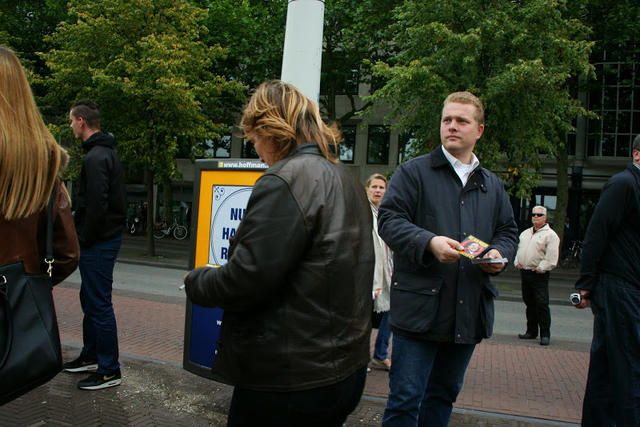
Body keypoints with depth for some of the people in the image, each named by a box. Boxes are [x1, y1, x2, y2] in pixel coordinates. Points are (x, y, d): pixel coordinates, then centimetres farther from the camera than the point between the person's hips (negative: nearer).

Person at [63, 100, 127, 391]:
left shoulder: (96, 157, -18)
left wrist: (85, 239, -13)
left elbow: (97, 205, -25)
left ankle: (109, 371, 6)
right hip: (105, 237, 11)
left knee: (99, 304, -4)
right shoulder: (106, 151, 15)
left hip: (99, 243, -11)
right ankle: (91, 356, 35)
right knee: (89, 299, 21)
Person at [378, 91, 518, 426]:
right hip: (420, 307, -5)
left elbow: (508, 231, 22)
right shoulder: (413, 172, 1)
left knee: (444, 394, 19)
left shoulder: (493, 185, 17)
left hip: (469, 311, 5)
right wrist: (429, 242, -24)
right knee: (405, 399, 0)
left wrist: (499, 253, -1)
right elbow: (389, 219, -8)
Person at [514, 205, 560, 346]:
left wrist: (539, 268, -13)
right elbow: (518, 249, 23)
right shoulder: (525, 233, 18)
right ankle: (531, 331, 22)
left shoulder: (550, 235, -4)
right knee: (529, 303, 13)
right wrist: (517, 262, 8)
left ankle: (545, 334, 2)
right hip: (524, 272, 7)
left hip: (539, 275, -6)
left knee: (542, 305, -7)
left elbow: (552, 259, -10)